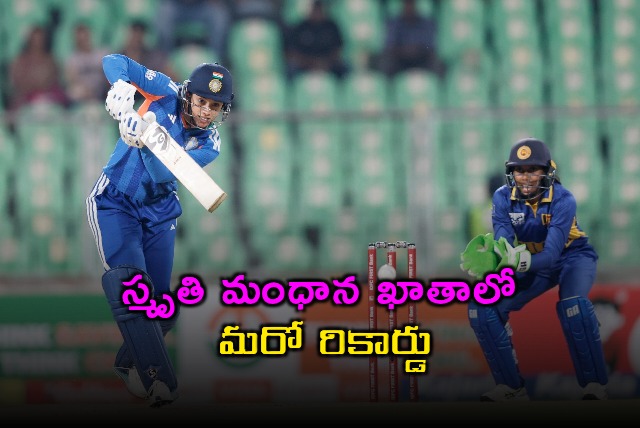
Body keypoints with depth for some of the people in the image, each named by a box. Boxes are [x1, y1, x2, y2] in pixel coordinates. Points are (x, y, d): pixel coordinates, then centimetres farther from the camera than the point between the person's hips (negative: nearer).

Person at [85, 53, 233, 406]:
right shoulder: (166, 93, -13)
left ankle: (130, 364, 30)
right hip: (114, 202, -4)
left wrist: (145, 141, -44)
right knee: (129, 279, -26)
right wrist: (122, 88, -39)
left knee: (161, 306, 2)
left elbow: (165, 173, -25)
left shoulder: (210, 144, -8)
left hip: (159, 214, 4)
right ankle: (158, 379, -36)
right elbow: (114, 62, -18)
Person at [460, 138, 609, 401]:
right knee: (483, 308, -12)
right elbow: (504, 246, -25)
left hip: (572, 258, -5)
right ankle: (511, 388, -1)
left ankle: (595, 386, -26)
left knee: (573, 305, -37)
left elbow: (551, 254, -37)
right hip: (533, 263, 5)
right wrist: (490, 259, -50)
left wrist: (520, 260, -58)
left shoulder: (562, 200, -27)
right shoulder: (503, 198, -15)